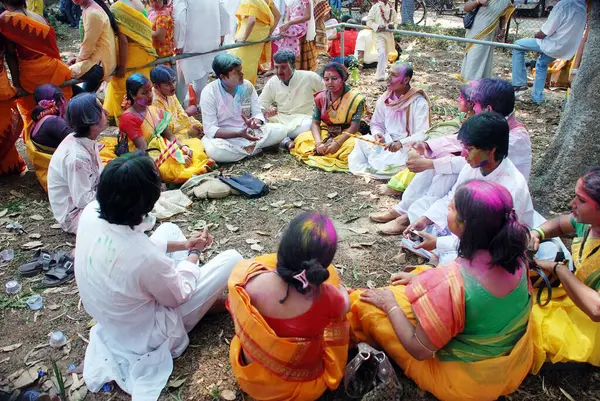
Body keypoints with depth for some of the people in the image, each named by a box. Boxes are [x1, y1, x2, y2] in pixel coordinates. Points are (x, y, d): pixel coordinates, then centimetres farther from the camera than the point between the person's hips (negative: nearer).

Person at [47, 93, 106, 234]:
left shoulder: (88, 141, -6)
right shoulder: (76, 156, -32)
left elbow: (97, 174, 6)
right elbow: (83, 200, -26)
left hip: (84, 196, 8)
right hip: (74, 213, -8)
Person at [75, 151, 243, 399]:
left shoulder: (90, 213, -21)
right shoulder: (146, 259, -41)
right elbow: (179, 296, -18)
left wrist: (183, 244, -2)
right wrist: (194, 253, -1)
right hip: (145, 334, -7)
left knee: (170, 229, 16)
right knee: (232, 259, -4)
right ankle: (206, 303, 25)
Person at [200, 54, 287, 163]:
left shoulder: (247, 86, -3)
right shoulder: (209, 92, -15)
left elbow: (257, 113, 0)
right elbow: (210, 129, -18)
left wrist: (255, 122, -27)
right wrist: (238, 134, -32)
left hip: (248, 132, 3)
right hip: (224, 136, -3)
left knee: (281, 130, -15)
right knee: (214, 150, -39)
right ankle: (254, 149, -16)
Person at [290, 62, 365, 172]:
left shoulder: (355, 98, -12)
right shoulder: (320, 97, 0)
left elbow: (354, 126, -16)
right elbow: (315, 123, -4)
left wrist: (338, 143, -29)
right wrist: (318, 143, -24)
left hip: (346, 135, -3)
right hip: (324, 134, 3)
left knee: (353, 145, -38)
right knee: (301, 138, -19)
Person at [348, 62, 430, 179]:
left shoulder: (419, 102, -13)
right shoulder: (383, 99, 3)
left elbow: (422, 134, -18)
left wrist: (401, 143, -35)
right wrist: (377, 134, -12)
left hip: (407, 147, -4)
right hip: (385, 142, 5)